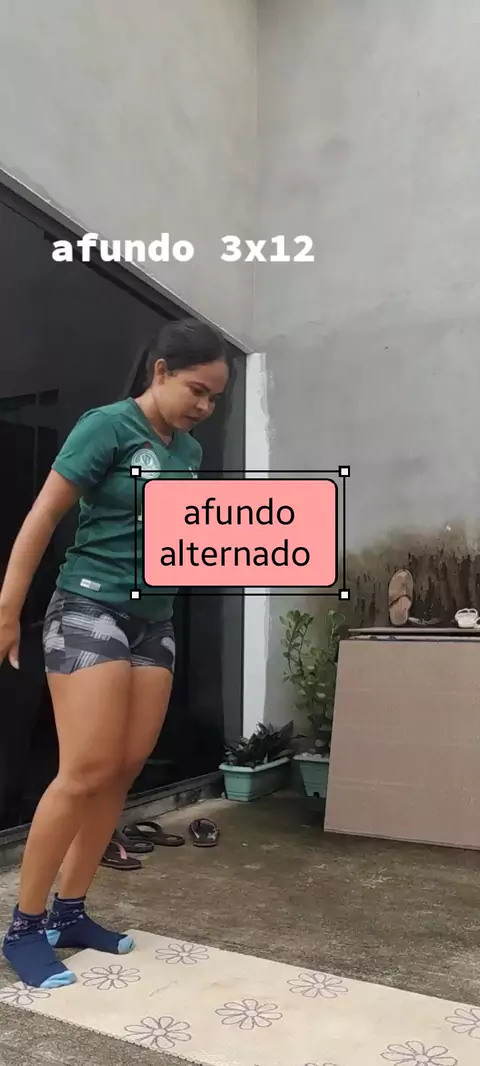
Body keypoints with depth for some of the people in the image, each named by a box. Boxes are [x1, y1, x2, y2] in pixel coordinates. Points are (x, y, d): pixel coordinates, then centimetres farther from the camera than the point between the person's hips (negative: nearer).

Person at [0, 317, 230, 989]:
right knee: (87, 772, -10)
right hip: (90, 608, -7)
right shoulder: (108, 425, -9)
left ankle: (69, 912, 20)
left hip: (154, 620, 7)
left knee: (124, 772, 5)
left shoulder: (189, 451, 11)